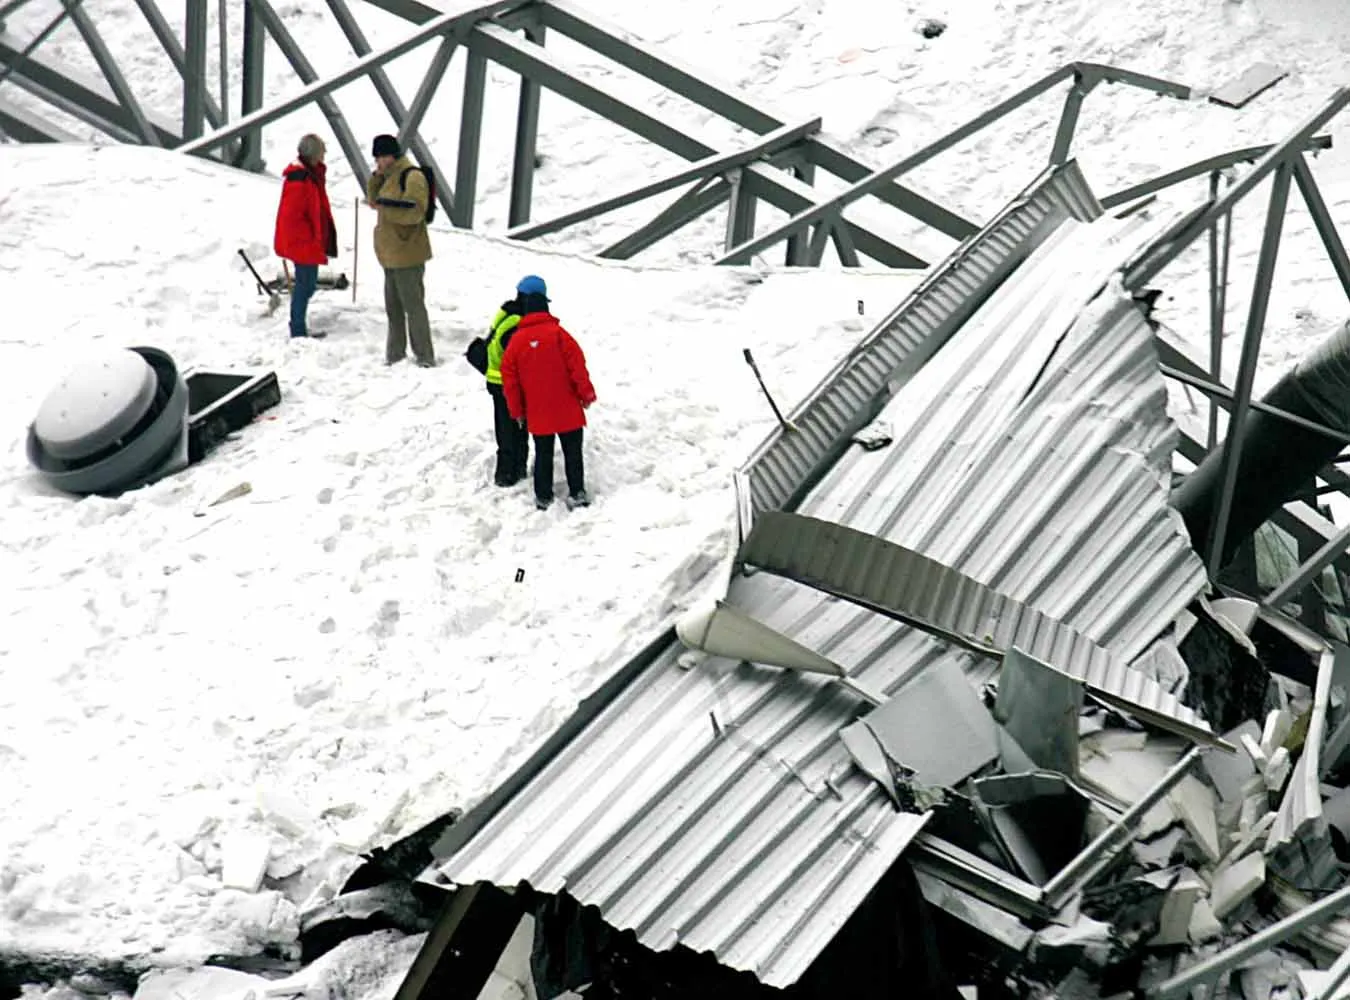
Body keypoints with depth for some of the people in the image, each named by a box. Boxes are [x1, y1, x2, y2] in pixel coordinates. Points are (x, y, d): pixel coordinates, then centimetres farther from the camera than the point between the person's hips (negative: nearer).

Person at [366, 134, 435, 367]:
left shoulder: (412, 177, -15)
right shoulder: (389, 177, 15)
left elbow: (415, 212, -24)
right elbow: (374, 199, 22)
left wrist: (384, 205, -30)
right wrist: (375, 178, 6)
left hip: (407, 255, -10)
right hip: (391, 254, 10)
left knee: (413, 305, -6)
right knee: (393, 306, 17)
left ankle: (425, 357, 0)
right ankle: (395, 354, 27)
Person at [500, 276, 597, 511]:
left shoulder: (516, 340, -4)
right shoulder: (558, 333, -14)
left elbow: (509, 378, 1)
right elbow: (577, 366, -13)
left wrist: (516, 410, 12)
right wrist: (586, 394, 0)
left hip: (537, 414, 3)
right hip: (568, 410, -3)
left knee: (543, 454, 15)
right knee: (573, 451, 9)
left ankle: (543, 496, 18)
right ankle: (577, 493, 10)